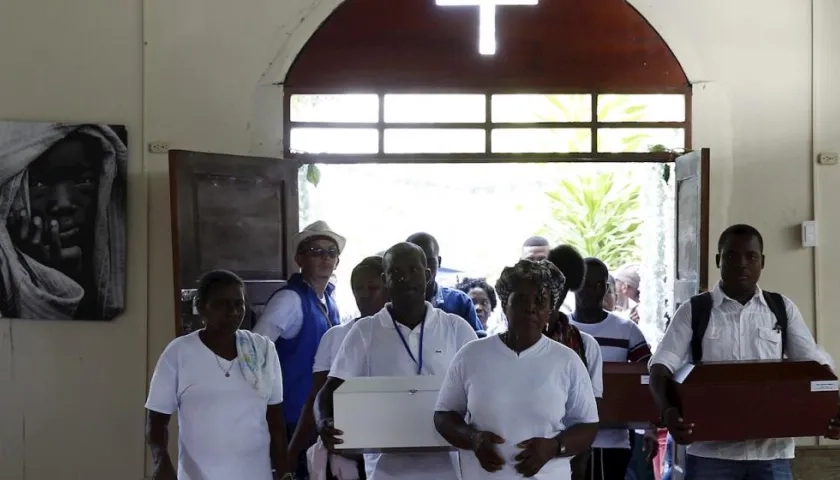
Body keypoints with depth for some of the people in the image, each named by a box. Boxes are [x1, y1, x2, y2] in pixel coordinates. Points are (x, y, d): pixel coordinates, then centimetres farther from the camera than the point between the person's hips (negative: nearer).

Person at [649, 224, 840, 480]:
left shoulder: (783, 309, 9)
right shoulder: (693, 311, 3)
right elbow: (662, 366, -6)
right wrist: (668, 410, -26)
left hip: (771, 451, 2)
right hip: (711, 451, -2)